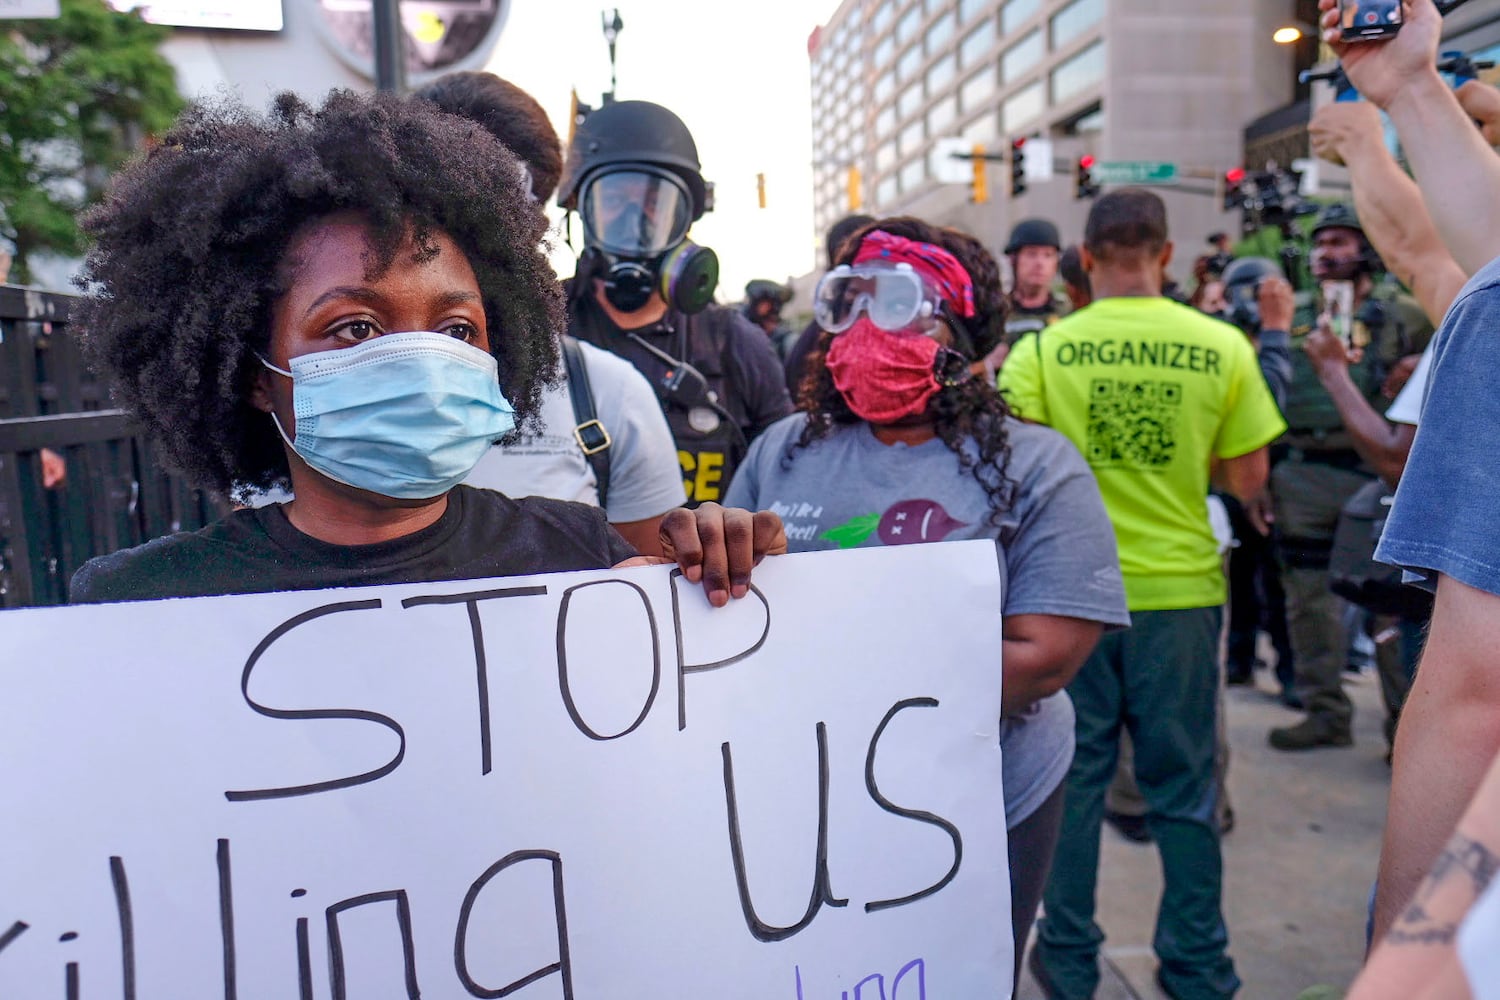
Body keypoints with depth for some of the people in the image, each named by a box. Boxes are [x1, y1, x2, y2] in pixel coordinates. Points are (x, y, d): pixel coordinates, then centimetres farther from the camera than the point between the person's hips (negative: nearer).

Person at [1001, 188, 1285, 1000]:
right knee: (1182, 787, 13)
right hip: (1181, 590, 1)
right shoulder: (1223, 346, -3)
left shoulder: (1043, 349, -8)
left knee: (1074, 778, 12)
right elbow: (1247, 481, 1)